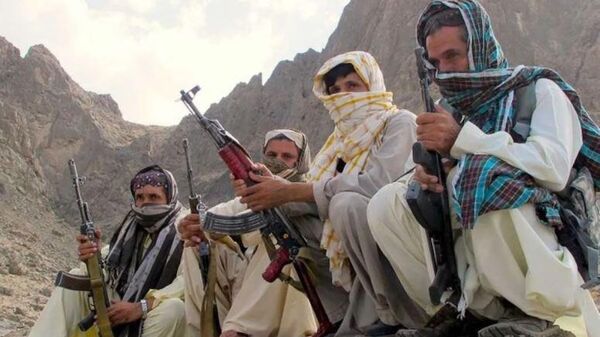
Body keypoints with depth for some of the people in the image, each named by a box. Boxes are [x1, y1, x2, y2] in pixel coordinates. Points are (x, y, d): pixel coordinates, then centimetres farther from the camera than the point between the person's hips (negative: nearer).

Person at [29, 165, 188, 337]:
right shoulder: (131, 225, 10)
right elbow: (109, 267, 4)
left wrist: (141, 307, -30)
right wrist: (94, 257, -21)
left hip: (159, 319, -6)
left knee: (174, 308, -39)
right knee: (75, 277, -6)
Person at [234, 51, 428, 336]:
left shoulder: (399, 123, -5)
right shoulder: (343, 139, 14)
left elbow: (379, 182, -24)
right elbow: (320, 204, 5)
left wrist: (290, 192, -22)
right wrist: (276, 186, -15)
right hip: (363, 256, 6)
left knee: (346, 203, -29)